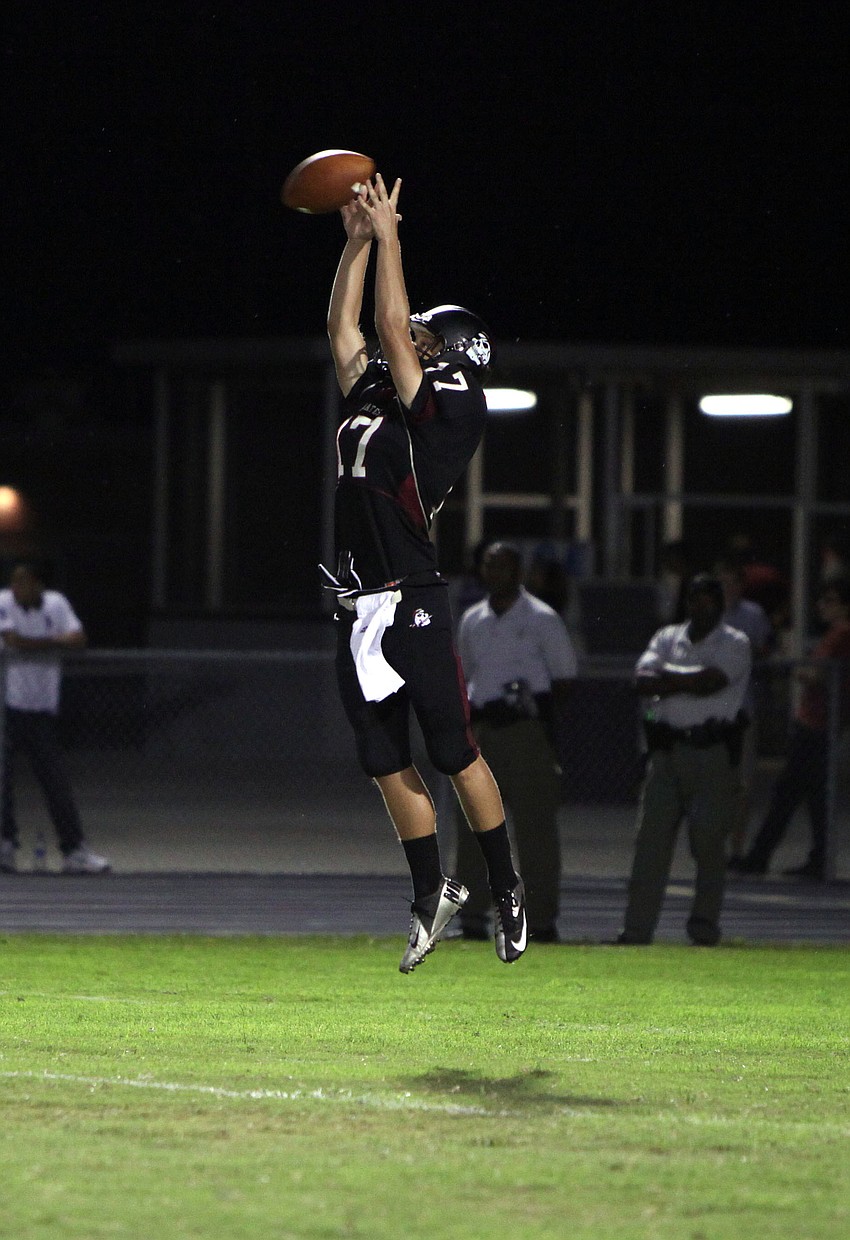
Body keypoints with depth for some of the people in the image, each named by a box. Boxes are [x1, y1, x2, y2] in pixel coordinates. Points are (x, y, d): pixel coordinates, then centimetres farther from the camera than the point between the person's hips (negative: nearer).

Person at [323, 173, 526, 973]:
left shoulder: (449, 410, -6)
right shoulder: (372, 397, 14)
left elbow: (391, 329, -10)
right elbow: (344, 328, 23)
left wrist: (388, 233, -4)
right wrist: (358, 241, 18)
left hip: (414, 609, -8)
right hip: (360, 610, 8)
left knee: (454, 754, -3)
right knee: (389, 763, 10)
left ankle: (506, 890, 8)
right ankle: (432, 894, 21)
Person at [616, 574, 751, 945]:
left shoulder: (734, 643, 3)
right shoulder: (667, 638, 16)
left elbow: (711, 681, -15)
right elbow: (642, 681, 0)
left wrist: (667, 676, -3)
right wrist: (690, 682, -10)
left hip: (712, 754, -4)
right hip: (666, 749, 4)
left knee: (708, 840, -8)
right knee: (651, 838, -3)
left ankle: (704, 925, 1)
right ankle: (637, 927, -3)